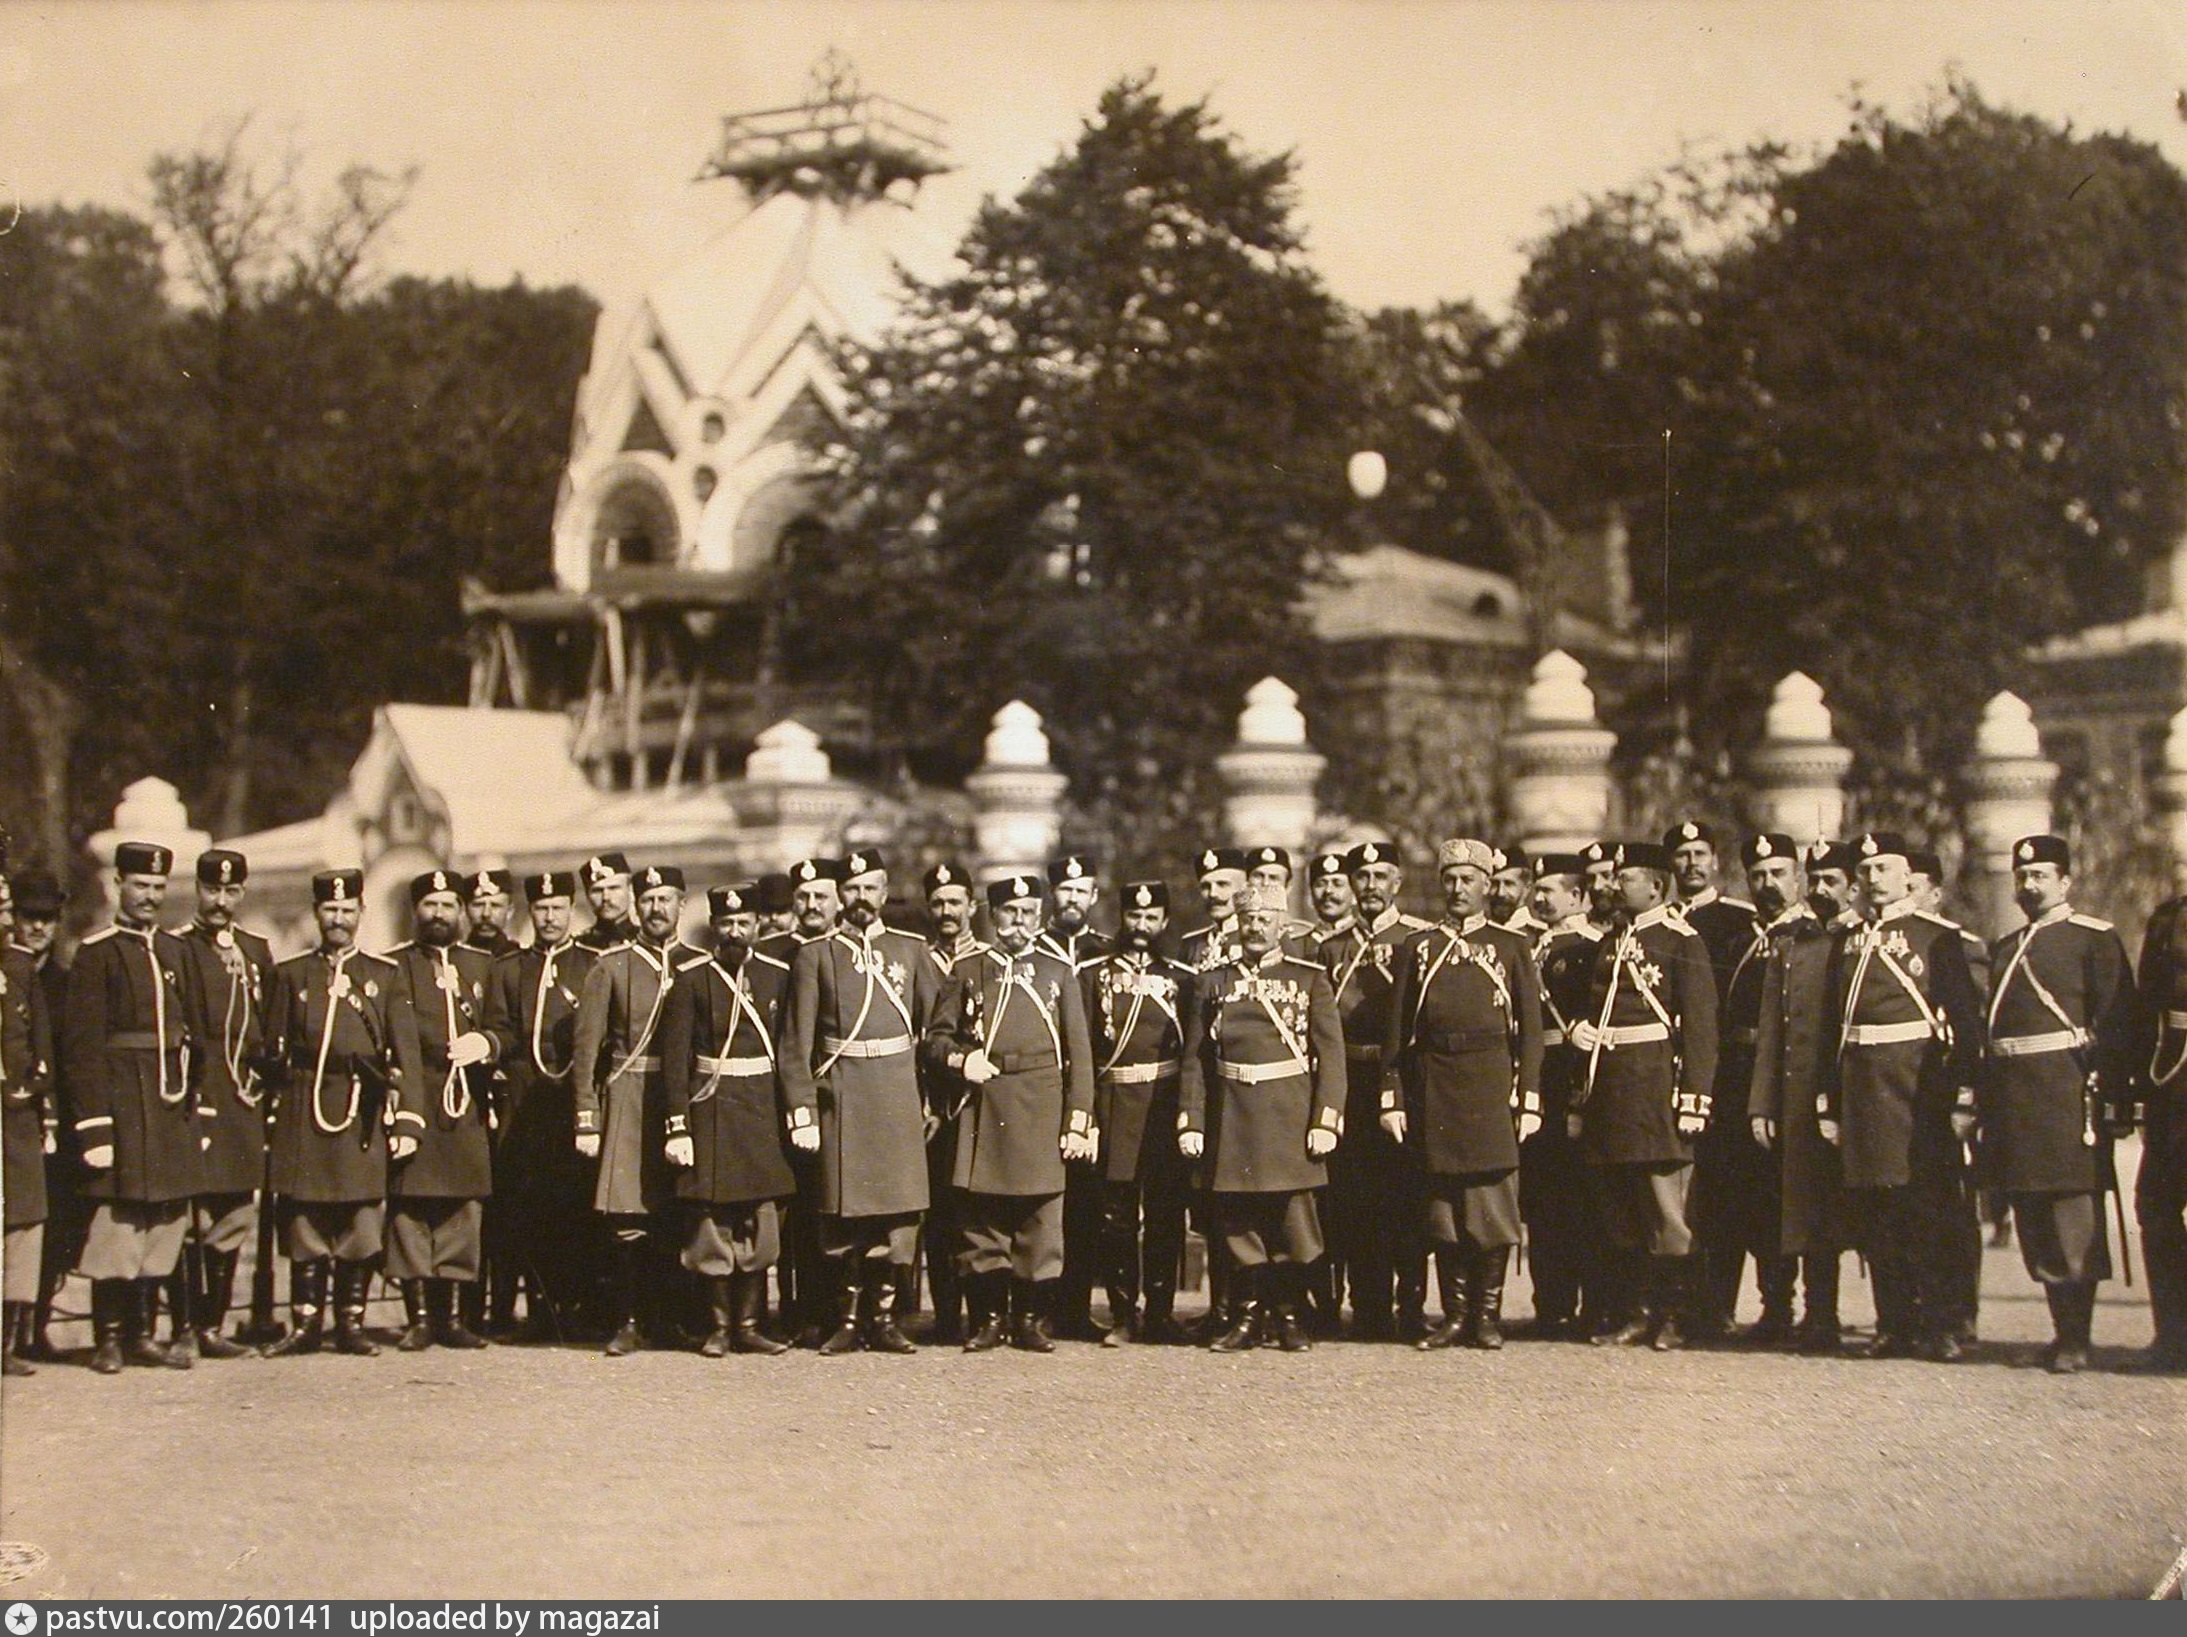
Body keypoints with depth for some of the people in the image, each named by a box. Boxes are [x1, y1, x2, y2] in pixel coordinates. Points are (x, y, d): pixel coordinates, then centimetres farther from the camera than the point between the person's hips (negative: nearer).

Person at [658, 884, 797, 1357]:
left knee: (761, 1224, 4)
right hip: (710, 1110, -2)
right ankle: (720, 1326, 11)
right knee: (712, 1224, 1)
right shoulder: (691, 978, -1)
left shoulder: (778, 976, 6)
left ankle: (748, 1325, 14)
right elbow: (675, 1056, -4)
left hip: (763, 1110, 2)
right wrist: (677, 1127, -10)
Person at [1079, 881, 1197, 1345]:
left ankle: (1160, 1314, 11)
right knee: (1116, 1215, 1)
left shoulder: (1182, 977, 9)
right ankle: (1123, 1316, 8)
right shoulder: (1094, 974, 7)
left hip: (1166, 1109, 1)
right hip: (1113, 1109, 0)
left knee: (1165, 1214, 3)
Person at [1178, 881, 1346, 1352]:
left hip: (1291, 1117, -1)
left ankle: (1288, 1316, 13)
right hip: (1231, 1118, 2)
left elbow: (1331, 1053, 0)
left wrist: (1326, 1120, -9)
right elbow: (1195, 1058, 7)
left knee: (1293, 1216, 0)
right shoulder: (1212, 982, 10)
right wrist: (1190, 1122, -1)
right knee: (1238, 1220, 4)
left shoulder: (1311, 980, 6)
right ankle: (1247, 1316, 14)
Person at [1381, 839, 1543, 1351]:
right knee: (1441, 1208, 5)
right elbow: (1397, 1031, 8)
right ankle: (1455, 1314, 12)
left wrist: (1529, 1101, -3)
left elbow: (1530, 1030, 4)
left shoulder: (1512, 946, 8)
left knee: (1493, 1206, -1)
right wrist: (1391, 1098, 1)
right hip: (1432, 1092, 2)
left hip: (1492, 1088, -2)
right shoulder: (1416, 948, 11)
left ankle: (1487, 1313, 8)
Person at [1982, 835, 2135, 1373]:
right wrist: (1985, 1103, 13)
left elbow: (2117, 1025, -7)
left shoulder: (2095, 939, -1)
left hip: (2069, 1090, -6)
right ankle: (2064, 1328, 18)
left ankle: (2076, 1339, -3)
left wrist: (2114, 1101, -14)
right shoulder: (2003, 949, 19)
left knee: (2074, 1216, -6)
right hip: (2014, 1098, 6)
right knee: (2033, 1219, 8)